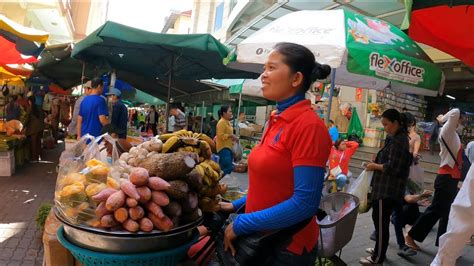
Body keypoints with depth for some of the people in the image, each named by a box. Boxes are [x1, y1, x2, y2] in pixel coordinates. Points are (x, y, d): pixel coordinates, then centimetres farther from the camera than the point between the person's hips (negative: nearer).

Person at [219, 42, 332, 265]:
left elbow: (304, 203, -24)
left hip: (288, 247, -7)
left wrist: (241, 224, -19)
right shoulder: (277, 120, 3)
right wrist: (236, 206, 7)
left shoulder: (308, 125, -21)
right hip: (261, 238, 7)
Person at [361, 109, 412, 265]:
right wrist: (378, 162, 6)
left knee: (381, 222, -1)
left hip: (388, 190, -10)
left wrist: (375, 166, -9)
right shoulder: (397, 138, 14)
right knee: (380, 220, 19)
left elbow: (392, 168, -22)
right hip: (387, 188, 10)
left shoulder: (398, 141, -17)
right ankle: (379, 250, 33)